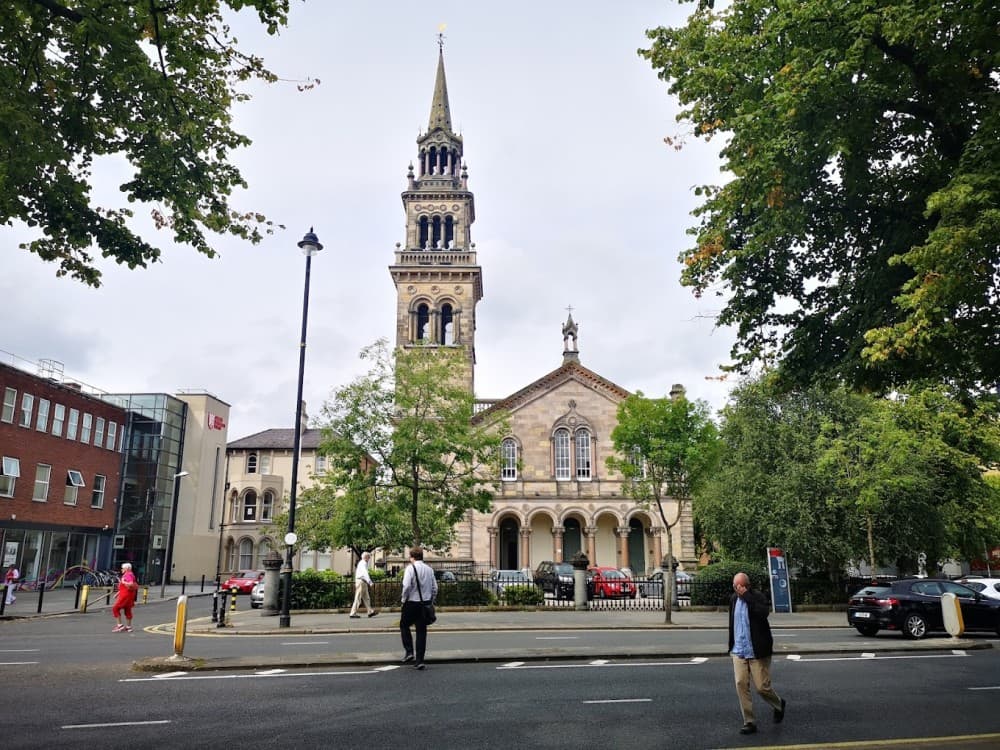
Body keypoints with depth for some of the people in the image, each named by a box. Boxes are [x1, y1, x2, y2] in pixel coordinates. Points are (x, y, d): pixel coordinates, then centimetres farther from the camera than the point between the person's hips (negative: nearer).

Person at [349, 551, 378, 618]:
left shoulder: (363, 563, 17)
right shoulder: (363, 563, -15)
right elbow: (365, 573, -28)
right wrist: (370, 582, -37)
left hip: (364, 582, 10)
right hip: (361, 581, -10)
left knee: (366, 598, 10)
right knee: (358, 598, -6)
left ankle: (370, 611, 12)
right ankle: (353, 613, -3)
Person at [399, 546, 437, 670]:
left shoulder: (410, 568, -11)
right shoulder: (429, 569, 6)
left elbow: (406, 586, -18)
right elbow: (435, 588, 7)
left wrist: (404, 600, -4)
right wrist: (430, 602, 16)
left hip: (412, 603, -5)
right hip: (426, 603, 5)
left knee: (404, 626, 17)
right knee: (421, 631, 9)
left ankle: (409, 652, 6)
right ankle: (419, 660, 9)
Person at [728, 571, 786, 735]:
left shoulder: (758, 597, -10)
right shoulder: (733, 599, 7)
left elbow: (764, 613, -31)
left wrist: (746, 595, -28)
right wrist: (732, 645, 20)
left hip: (757, 651, -5)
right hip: (739, 651, 5)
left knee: (762, 687, 0)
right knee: (741, 685, -3)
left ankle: (779, 705, 32)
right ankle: (749, 722, 8)